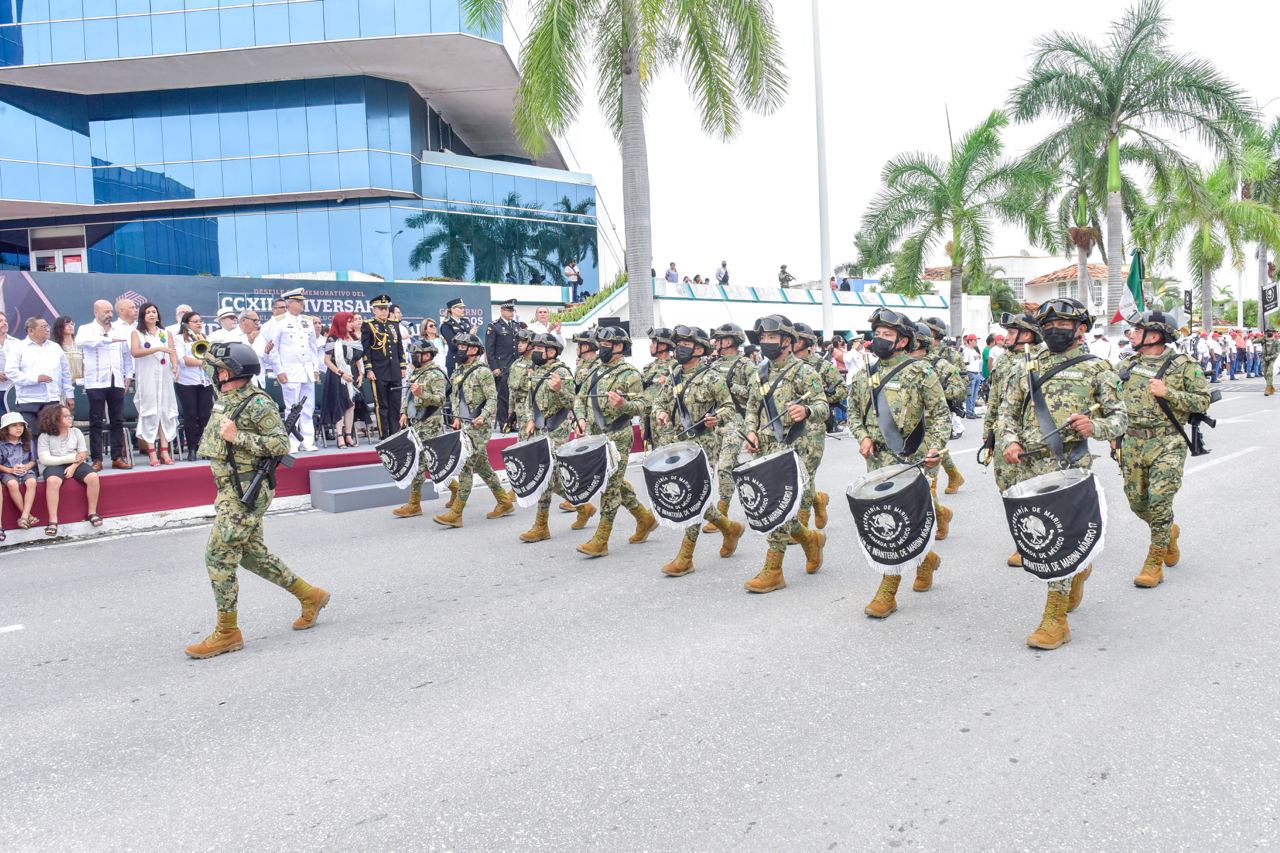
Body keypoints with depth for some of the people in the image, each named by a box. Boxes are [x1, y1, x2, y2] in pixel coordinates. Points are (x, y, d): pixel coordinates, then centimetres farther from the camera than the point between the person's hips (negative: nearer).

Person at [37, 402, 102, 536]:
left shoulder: (76, 432, 7)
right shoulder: (45, 437, -2)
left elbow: (83, 454, 4)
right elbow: (44, 459, -10)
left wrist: (74, 466, -16)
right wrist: (71, 458, -14)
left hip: (75, 464, 3)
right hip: (54, 465, -3)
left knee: (93, 477, -25)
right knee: (53, 481, -37)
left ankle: (92, 513, -10)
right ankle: (53, 521, -32)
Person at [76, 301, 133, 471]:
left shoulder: (119, 331, 14)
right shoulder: (86, 329, 1)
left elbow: (127, 354, 21)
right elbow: (81, 341, -23)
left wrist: (128, 376, 14)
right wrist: (109, 339, -29)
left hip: (116, 382, 4)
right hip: (96, 382, -4)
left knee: (117, 421, 5)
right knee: (96, 422, -1)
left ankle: (118, 458, 11)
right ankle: (96, 459, 2)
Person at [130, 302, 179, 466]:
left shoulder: (165, 333, 14)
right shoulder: (137, 333, 6)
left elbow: (173, 352, 4)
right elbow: (135, 352, -11)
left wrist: (175, 365, -18)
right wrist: (158, 349, -21)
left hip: (164, 377, 3)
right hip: (147, 378, -3)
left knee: (165, 411, -1)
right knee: (150, 413, -5)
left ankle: (164, 451, 0)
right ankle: (152, 453, -6)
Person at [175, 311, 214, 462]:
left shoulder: (206, 338, 19)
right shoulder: (180, 339, 2)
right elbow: (182, 359, -11)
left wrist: (203, 343, -2)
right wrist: (202, 362, -9)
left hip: (205, 382, 4)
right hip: (187, 383, -4)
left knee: (205, 416, 0)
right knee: (190, 416, -4)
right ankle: (191, 449, 1)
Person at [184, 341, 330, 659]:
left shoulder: (257, 403, -17)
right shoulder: (226, 399, 12)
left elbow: (281, 444, -21)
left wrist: (237, 436, -24)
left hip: (247, 492, -10)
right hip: (231, 490, 10)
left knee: (219, 556, -7)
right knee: (252, 552, 16)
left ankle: (227, 633, 5)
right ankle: (310, 596, 27)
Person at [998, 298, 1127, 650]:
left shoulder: (1097, 368, 5)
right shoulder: (1029, 369, 16)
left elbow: (1120, 417, 4)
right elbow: (1007, 410, 16)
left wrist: (1094, 426, -18)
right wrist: (1010, 440, -3)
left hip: (1068, 465, -5)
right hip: (1027, 465, 5)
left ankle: (1056, 619, -4)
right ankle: (1079, 568, 42)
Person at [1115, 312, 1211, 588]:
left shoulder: (1183, 365, -4)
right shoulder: (1127, 365, 10)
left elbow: (1203, 401, -7)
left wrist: (1167, 393, -18)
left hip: (1167, 444, -5)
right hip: (1132, 443, 5)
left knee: (1159, 500, -10)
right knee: (1137, 502, 9)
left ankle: (1154, 562, 2)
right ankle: (1168, 532, 39)